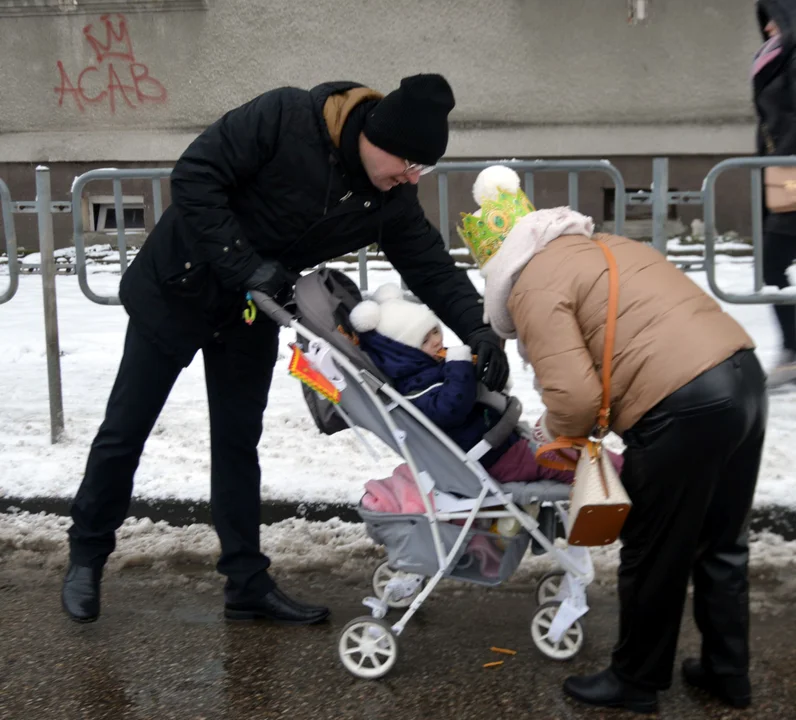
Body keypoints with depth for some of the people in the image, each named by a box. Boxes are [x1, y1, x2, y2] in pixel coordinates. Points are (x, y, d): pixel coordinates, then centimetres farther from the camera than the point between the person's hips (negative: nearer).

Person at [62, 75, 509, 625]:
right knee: (126, 430, 6)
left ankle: (248, 583, 16)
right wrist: (243, 265, -31)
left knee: (238, 442, 7)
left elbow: (431, 265, -8)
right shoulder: (283, 119, -28)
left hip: (253, 312, 5)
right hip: (178, 287, -4)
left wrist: (478, 330, -24)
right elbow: (195, 177, -27)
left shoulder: (390, 199, -11)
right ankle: (87, 555, 25)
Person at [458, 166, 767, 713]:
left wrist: (564, 431, 9)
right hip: (744, 373, 9)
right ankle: (728, 672, 37)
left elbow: (573, 396, -13)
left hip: (684, 406, -9)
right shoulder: (602, 246, 25)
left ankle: (637, 683, 29)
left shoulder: (533, 286, -3)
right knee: (721, 544, 23)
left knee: (653, 556, 11)